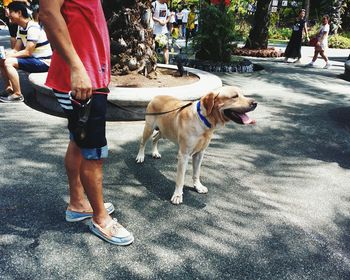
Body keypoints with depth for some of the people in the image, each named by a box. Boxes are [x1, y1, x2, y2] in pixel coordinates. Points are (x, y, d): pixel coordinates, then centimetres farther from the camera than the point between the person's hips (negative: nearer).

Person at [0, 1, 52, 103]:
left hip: (44, 61, -10)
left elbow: (27, 52, -22)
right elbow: (16, 50, 8)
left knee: (8, 62, -23)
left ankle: (17, 95, -16)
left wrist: (9, 56, -15)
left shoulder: (33, 28, -20)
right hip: (34, 58, 10)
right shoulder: (21, 28, 9)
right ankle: (9, 88, 13)